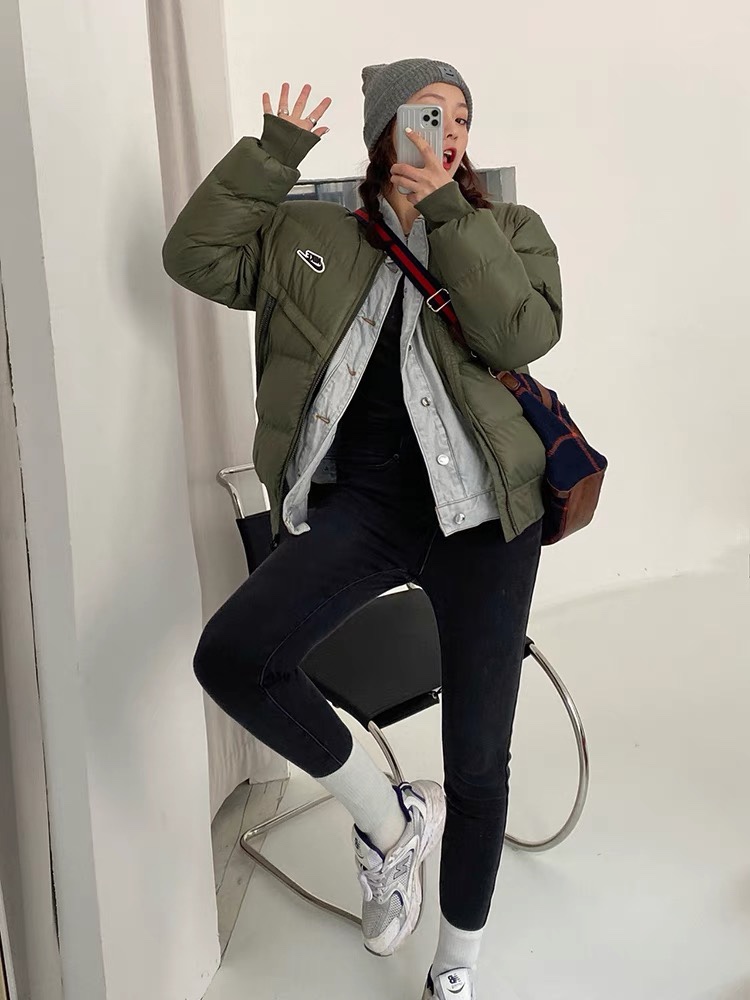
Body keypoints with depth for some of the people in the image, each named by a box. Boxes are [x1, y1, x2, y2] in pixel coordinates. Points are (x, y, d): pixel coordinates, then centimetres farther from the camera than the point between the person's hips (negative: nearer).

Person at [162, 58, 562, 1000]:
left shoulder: (506, 231, 9)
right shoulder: (309, 236, 12)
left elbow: (522, 335, -10)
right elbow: (196, 255, 1)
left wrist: (447, 209, -9)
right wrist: (275, 149, 0)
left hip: (479, 507, 0)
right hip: (356, 499, 1)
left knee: (479, 764, 5)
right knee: (232, 656, -26)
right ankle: (389, 819, 1)